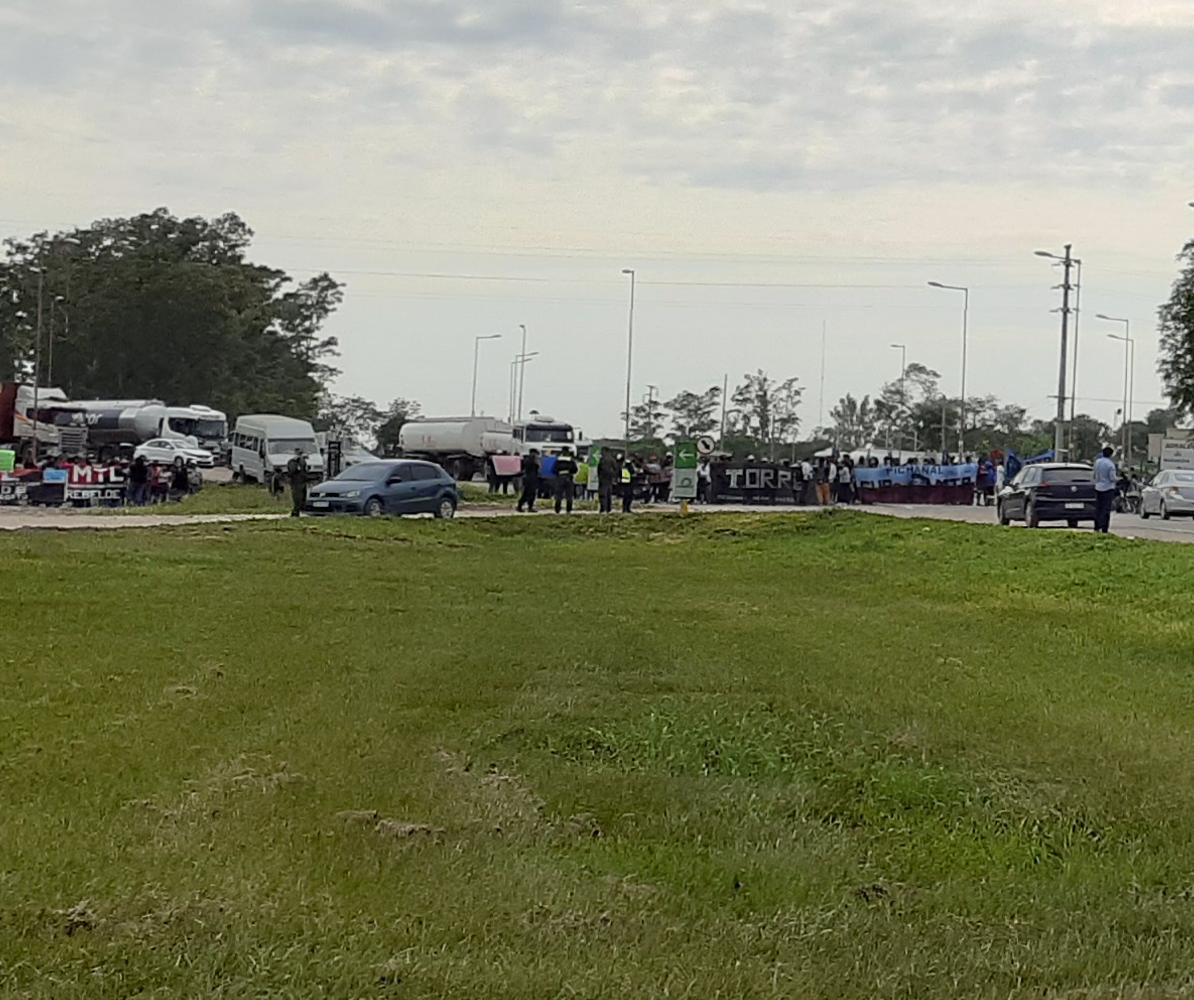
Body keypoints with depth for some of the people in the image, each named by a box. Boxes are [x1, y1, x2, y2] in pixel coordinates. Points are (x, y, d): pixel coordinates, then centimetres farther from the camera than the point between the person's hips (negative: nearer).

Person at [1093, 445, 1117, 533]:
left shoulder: (1097, 462, 3)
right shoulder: (1110, 464, -15)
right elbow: (1112, 478, -13)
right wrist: (1118, 479, 7)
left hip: (1098, 488, 6)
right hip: (1108, 489, -6)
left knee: (1098, 508, 12)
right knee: (1106, 509, -4)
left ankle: (1096, 527, 14)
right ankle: (1104, 529, -6)